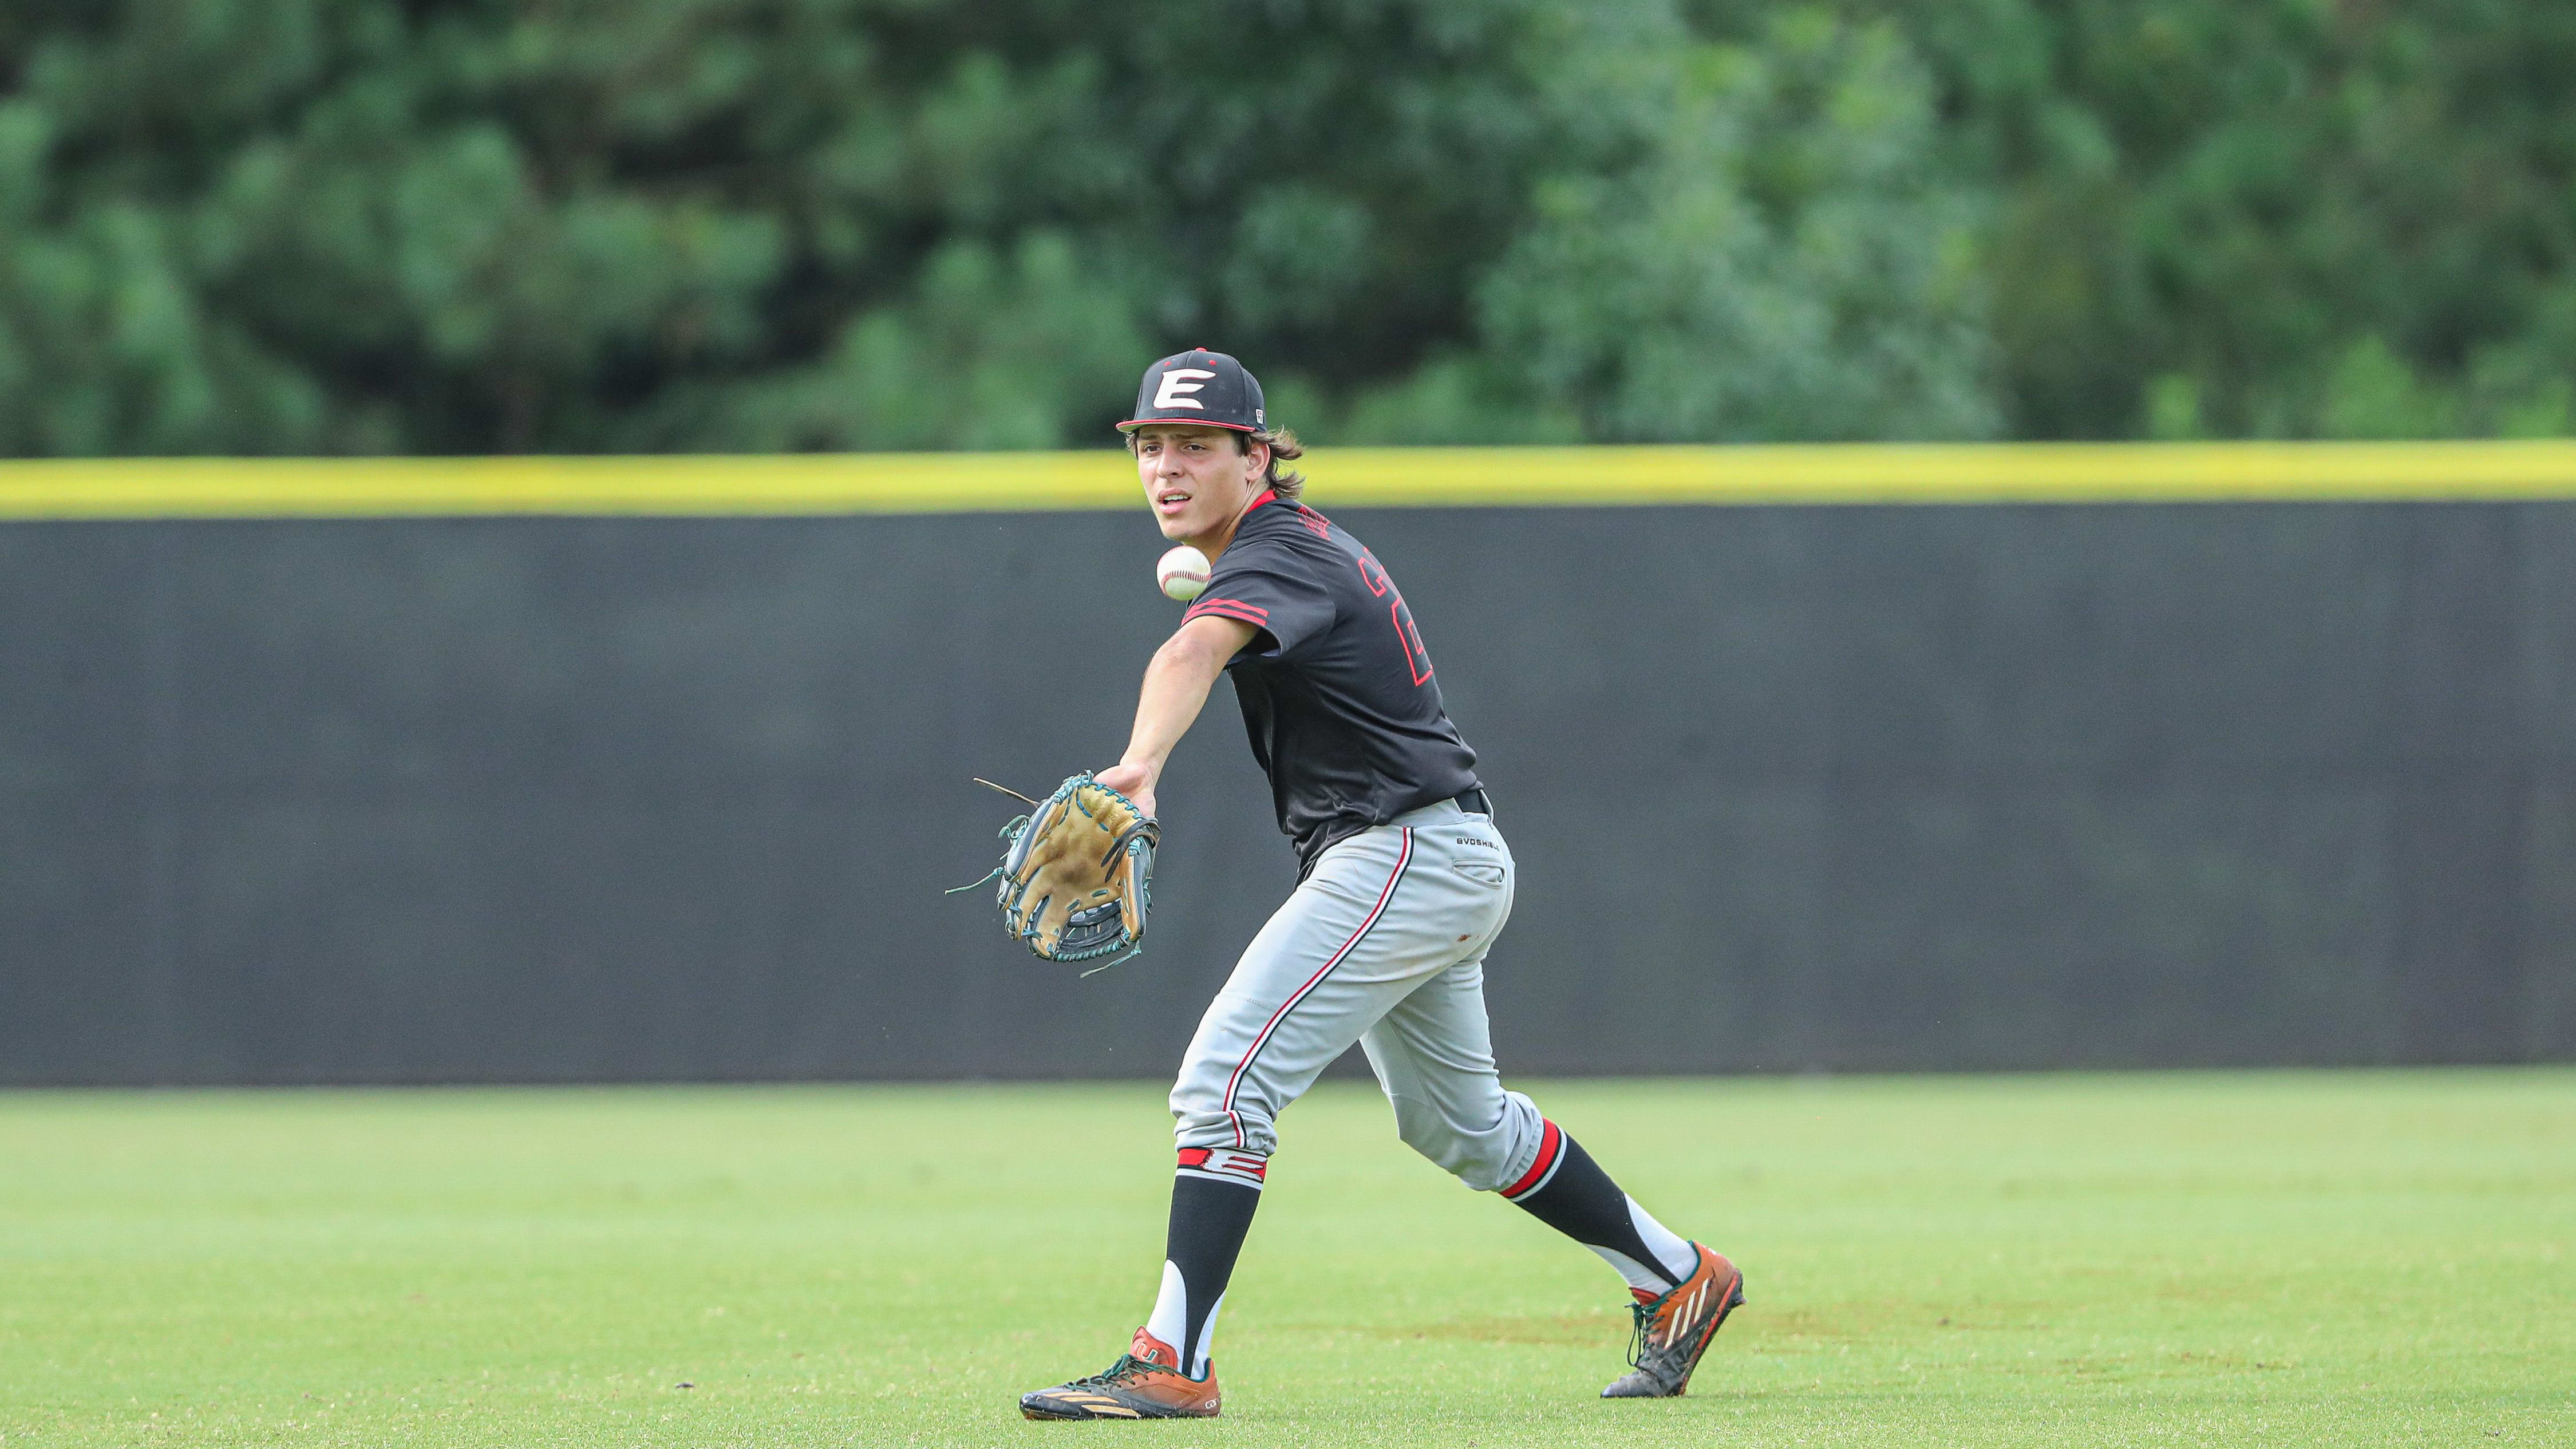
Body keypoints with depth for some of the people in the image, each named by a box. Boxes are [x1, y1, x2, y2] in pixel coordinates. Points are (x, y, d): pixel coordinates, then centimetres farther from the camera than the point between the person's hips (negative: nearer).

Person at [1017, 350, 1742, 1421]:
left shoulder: (1273, 560, -19)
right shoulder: (1302, 541, 11)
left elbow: (1193, 655, -42)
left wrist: (1140, 764, -59)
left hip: (1406, 855, -11)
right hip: (1445, 866, 11)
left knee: (1224, 1081, -19)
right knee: (1456, 1124, 24)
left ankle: (1172, 1364, -24)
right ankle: (1679, 1280, 35)